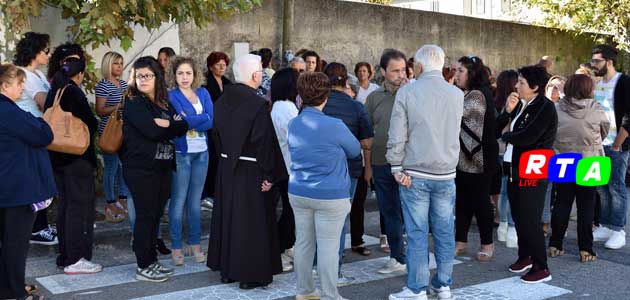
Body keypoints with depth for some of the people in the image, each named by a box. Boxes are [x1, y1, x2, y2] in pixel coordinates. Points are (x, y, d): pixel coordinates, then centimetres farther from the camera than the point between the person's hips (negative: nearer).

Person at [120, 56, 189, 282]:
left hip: (163, 166, 6)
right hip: (141, 167, -6)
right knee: (145, 215, -2)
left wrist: (167, 124, -13)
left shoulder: (164, 102, 14)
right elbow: (151, 131, -19)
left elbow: (183, 126, 3)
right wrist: (172, 126, -5)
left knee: (156, 214, 11)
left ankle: (151, 260, 21)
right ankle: (144, 267, 6)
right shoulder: (133, 102, -6)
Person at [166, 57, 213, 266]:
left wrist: (189, 121, -12)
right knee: (178, 200, -1)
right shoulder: (171, 96, -2)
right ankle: (176, 247, 8)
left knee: (195, 200, 10)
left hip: (201, 152, 4)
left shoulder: (203, 93, 10)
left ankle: (195, 244, 19)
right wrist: (203, 117, -9)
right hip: (180, 152, -4)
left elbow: (211, 121, -3)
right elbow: (195, 120, -17)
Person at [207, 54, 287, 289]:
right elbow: (266, 143, -20)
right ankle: (250, 274, 11)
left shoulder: (222, 101, 3)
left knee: (228, 216, 16)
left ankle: (226, 268, 26)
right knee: (252, 221, 3)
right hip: (251, 171, -7)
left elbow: (217, 135, 11)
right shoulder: (258, 104, -19)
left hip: (226, 167, 7)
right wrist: (270, 175, -14)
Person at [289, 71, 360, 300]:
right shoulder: (334, 126, -16)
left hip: (298, 193, 6)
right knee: (328, 247, 2)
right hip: (330, 196, -6)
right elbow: (355, 151, 0)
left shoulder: (293, 124, 2)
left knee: (303, 242, 14)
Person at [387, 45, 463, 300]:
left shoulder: (407, 92, -9)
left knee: (417, 233, 2)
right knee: (444, 232, 11)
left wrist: (397, 167, -3)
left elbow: (396, 137, -11)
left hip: (415, 174, -3)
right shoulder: (458, 94, 2)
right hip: (446, 174, 3)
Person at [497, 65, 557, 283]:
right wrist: (508, 111, -6)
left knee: (530, 221, -4)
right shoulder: (521, 104, 11)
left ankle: (541, 268, 6)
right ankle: (525, 257, 32)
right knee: (518, 217, 16)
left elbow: (527, 137, -22)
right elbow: (497, 128, 9)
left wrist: (506, 136, -4)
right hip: (515, 169, 8)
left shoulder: (545, 107, -12)